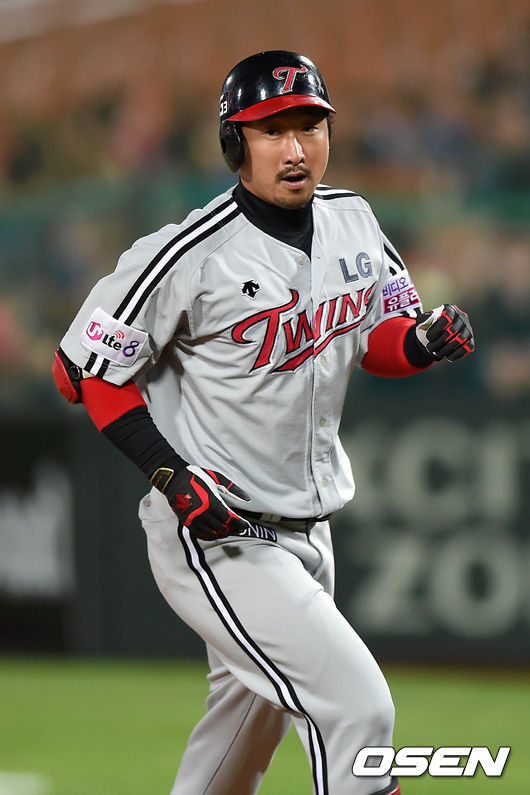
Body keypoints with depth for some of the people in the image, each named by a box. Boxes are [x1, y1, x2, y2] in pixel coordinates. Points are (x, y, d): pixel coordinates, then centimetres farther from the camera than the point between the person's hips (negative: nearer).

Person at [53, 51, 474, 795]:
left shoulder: (351, 220, 2)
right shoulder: (192, 256, -19)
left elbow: (379, 337, 16)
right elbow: (85, 369, -12)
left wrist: (426, 341, -8)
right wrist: (172, 474, -21)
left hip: (308, 531, 8)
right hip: (217, 538, -8)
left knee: (253, 719, 21)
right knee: (356, 705, -17)